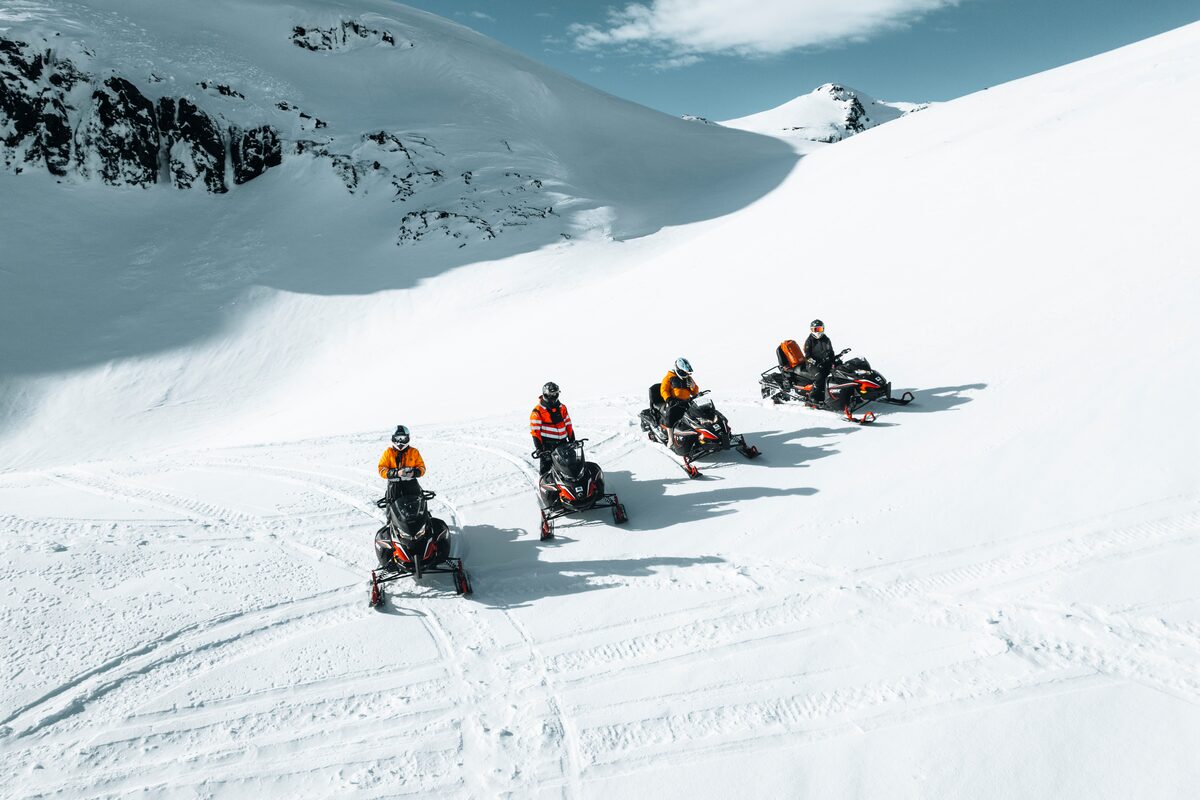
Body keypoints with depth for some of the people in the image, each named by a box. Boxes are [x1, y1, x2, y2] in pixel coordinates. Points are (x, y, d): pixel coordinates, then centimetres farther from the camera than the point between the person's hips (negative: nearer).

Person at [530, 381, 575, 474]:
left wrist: (572, 440, 8)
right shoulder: (538, 411, -9)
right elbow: (535, 431, -12)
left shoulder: (562, 408, 9)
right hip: (547, 445, -5)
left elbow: (568, 425, 14)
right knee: (546, 469, -1)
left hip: (562, 443, 5)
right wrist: (539, 448, -19)